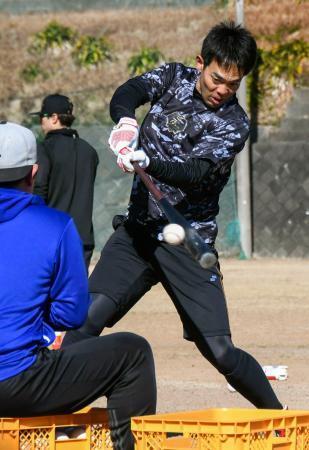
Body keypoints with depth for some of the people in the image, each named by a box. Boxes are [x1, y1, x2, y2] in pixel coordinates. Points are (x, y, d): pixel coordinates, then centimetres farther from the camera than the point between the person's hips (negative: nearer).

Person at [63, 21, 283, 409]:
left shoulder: (234, 125, -7)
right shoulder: (173, 77, 4)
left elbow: (197, 172, -21)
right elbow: (128, 93, -13)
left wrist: (148, 163, -41)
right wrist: (126, 121, -37)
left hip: (187, 242, -3)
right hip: (137, 230, 3)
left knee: (219, 352, -7)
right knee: (88, 317, -14)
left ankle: (277, 416, 13)